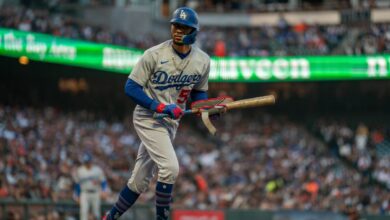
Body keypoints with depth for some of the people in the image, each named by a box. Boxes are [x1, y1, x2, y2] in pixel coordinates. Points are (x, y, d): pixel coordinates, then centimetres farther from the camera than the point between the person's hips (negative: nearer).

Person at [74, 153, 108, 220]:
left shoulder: (98, 170, 1)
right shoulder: (79, 171, 3)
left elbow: (103, 182, 3)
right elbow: (77, 184, 11)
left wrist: (103, 191, -13)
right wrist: (77, 196, 11)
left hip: (96, 194, 0)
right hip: (84, 194, 0)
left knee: (96, 213, 3)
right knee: (84, 212, -13)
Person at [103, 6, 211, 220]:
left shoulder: (202, 60, 1)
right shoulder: (154, 55, -14)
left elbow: (198, 92, 15)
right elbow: (131, 87, -13)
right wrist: (160, 107, -24)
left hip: (171, 122, 5)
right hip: (148, 117, -5)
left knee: (140, 181, 10)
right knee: (170, 167, -23)